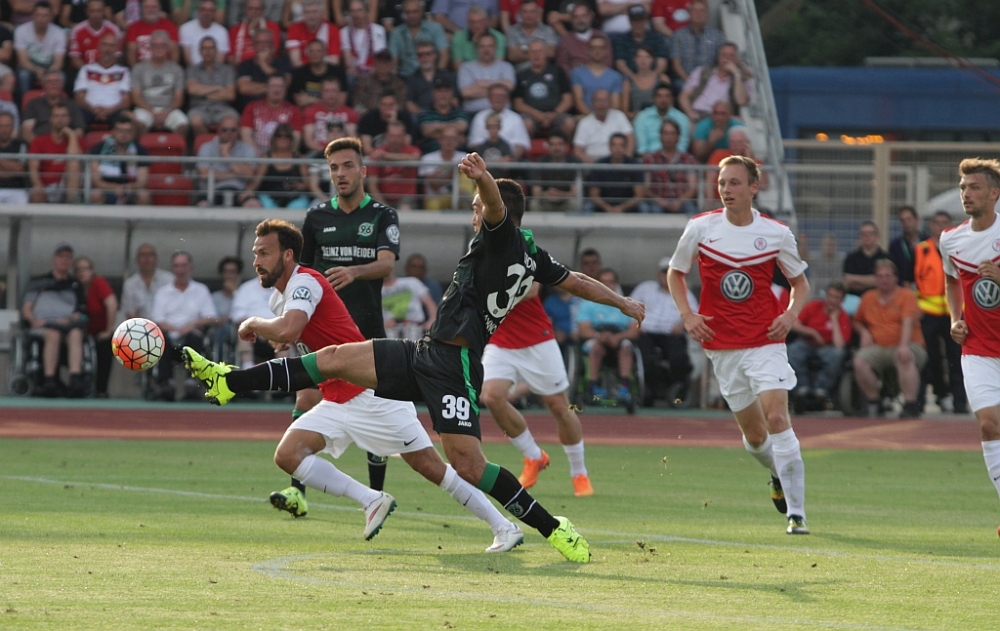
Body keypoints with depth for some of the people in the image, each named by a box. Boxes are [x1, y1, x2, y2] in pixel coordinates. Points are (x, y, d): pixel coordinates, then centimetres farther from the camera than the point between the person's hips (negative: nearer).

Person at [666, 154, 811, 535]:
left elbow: (799, 282, 12)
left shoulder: (776, 234, -2)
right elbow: (675, 272, 13)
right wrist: (686, 314, -2)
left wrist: (791, 313, -8)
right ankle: (779, 475, 43)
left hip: (766, 343, -2)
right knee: (754, 436, 7)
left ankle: (796, 513, -15)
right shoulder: (700, 228, -1)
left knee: (776, 418, -19)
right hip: (722, 347, 2)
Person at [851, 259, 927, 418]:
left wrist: (904, 346, -30)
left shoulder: (906, 296, 1)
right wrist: (864, 332, 5)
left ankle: (911, 405, -36)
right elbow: (857, 321, 30)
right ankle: (874, 402, -11)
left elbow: (908, 322, -14)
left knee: (904, 359, -39)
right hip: (878, 348, 4)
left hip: (909, 346, -4)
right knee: (859, 361, -26)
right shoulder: (868, 298, 16)